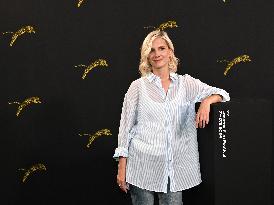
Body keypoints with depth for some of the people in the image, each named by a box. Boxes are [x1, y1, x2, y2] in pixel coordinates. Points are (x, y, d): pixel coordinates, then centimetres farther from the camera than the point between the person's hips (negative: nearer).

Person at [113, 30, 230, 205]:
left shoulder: (186, 83, 7)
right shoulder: (138, 87, 1)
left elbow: (221, 94, 7)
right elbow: (125, 127, 1)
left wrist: (206, 101, -17)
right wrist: (122, 168, -2)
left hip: (175, 168, 2)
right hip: (143, 167, -1)